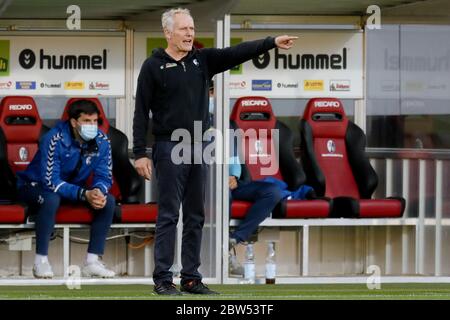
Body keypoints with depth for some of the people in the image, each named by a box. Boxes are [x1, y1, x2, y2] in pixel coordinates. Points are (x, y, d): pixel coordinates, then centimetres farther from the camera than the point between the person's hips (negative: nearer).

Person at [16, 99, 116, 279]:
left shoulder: (101, 141, -13)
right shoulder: (55, 140, -29)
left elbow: (104, 176, -8)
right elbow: (51, 182, -33)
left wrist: (98, 191, -34)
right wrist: (84, 195, -43)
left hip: (74, 188, 6)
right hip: (36, 187, -6)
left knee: (108, 201, -17)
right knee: (51, 199, -39)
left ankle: (92, 261, -15)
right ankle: (41, 261, -29)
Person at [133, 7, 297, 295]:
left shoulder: (203, 59, 9)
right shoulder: (153, 66, -4)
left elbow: (237, 53, -1)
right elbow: (141, 112, -5)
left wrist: (272, 42, -14)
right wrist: (140, 154, -10)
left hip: (199, 148, 5)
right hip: (169, 149, -5)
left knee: (195, 216, 7)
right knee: (169, 215, -4)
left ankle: (191, 278, 13)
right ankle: (163, 279, 0)